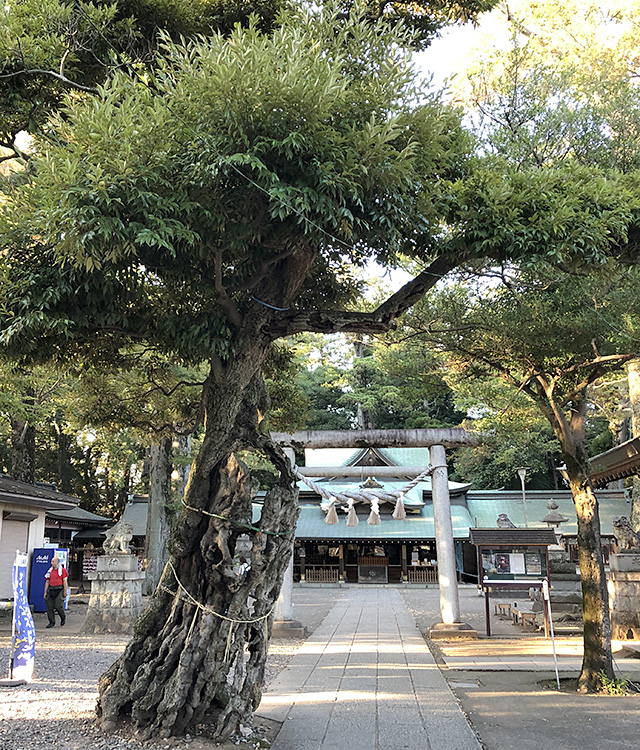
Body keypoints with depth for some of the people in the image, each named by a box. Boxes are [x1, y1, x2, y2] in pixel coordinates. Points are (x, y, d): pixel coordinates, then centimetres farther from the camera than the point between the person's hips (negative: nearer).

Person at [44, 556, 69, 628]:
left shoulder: (62, 570, -2)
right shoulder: (50, 571, 14)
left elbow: (65, 581, -5)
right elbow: (47, 582, 16)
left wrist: (65, 591, -11)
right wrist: (45, 592, 11)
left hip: (59, 590, -6)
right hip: (51, 591, 6)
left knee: (58, 606, -12)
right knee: (49, 607, 0)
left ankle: (63, 618, 15)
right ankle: (52, 622, 10)